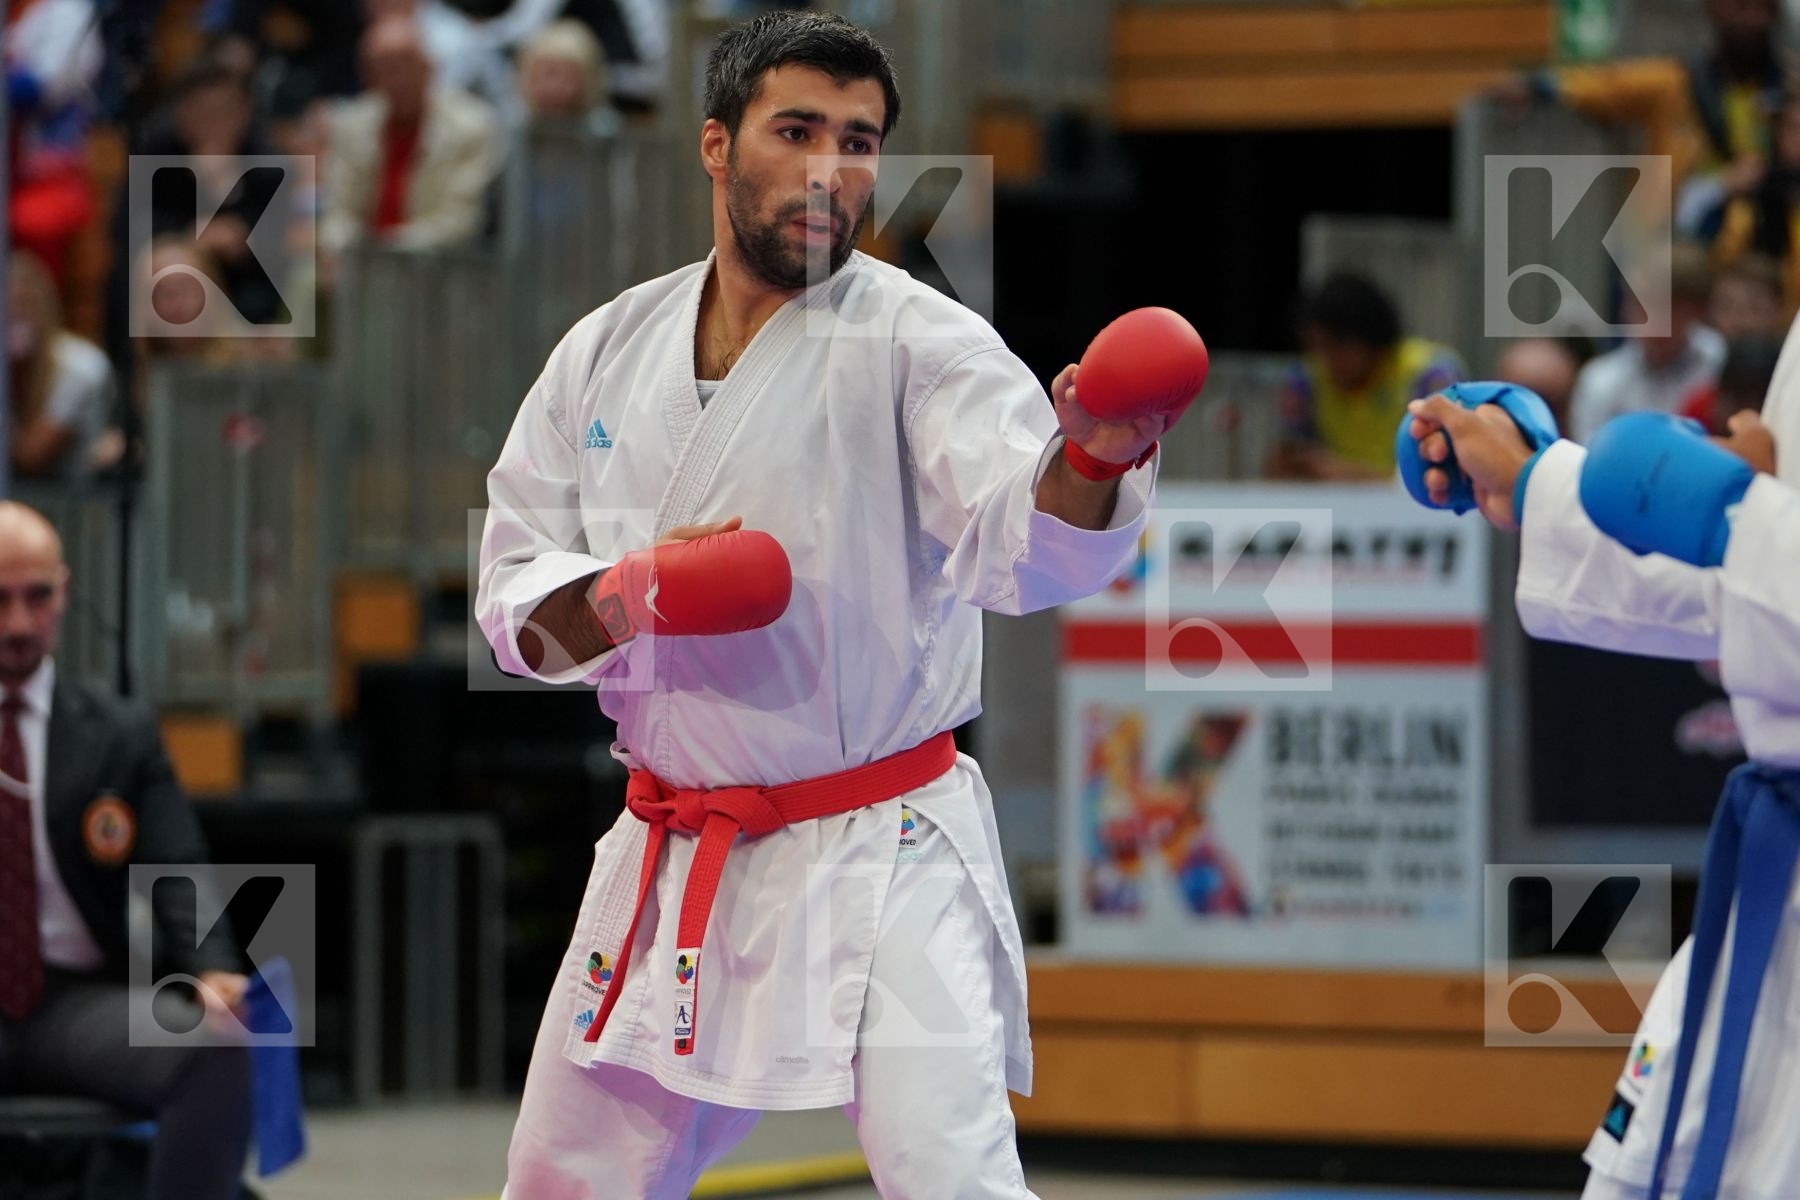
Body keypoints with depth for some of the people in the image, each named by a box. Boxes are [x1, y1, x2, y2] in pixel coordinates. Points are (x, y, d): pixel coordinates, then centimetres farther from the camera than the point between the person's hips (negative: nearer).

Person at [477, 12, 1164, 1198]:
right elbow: (514, 592, 6)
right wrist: (618, 600, -16)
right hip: (673, 864, 5)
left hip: (880, 863, -5)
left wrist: (1093, 457, -48)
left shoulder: (917, 343, -10)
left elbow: (1031, 546, -26)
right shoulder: (607, 351, 4)